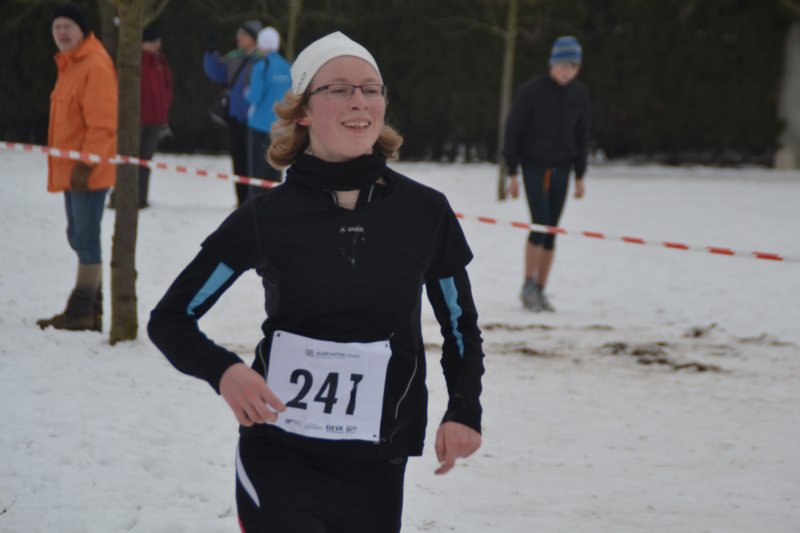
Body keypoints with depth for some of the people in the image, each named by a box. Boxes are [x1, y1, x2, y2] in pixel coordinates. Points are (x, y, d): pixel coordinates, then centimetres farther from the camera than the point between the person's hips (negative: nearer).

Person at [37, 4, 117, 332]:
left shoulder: (95, 66, -15)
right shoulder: (70, 65, 17)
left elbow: (103, 124, -20)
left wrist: (85, 164, -23)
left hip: (88, 171, -10)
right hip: (71, 169, 10)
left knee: (85, 238, -8)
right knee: (79, 237, 14)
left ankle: (82, 312, -7)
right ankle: (91, 311, 20)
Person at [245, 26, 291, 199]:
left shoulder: (261, 66, -13)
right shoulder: (286, 67, 2)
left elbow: (255, 96, -15)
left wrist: (247, 93, 6)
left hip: (260, 123, -5)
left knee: (257, 166, 0)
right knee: (274, 167, 12)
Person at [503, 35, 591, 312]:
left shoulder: (579, 94, 4)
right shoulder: (531, 91, -10)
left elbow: (582, 134, 13)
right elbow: (513, 131, -5)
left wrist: (580, 175, 12)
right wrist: (512, 172, -6)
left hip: (561, 169, 4)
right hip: (534, 166, -4)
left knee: (551, 230, 4)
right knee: (540, 224, -15)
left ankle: (540, 290, 10)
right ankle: (529, 286, -6)